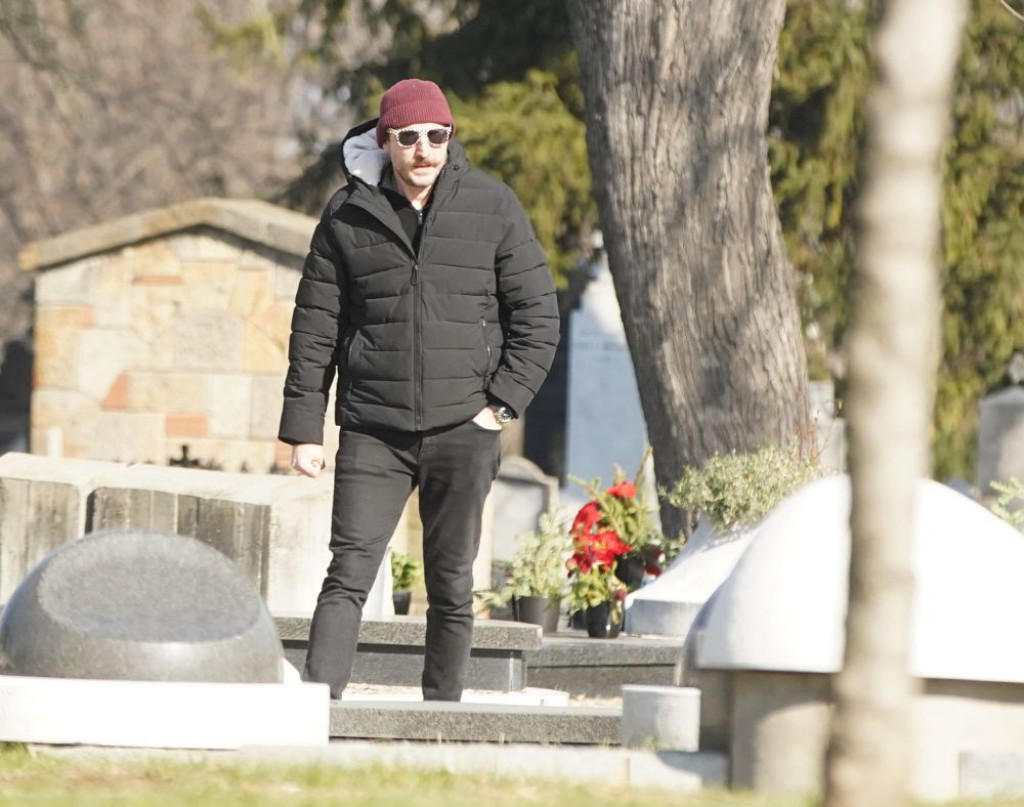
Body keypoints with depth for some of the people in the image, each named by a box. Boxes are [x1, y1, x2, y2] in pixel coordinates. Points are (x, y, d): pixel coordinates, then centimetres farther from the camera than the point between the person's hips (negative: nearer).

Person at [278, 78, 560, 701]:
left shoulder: (492, 207, 3)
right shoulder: (349, 216, 4)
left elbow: (537, 317, 6)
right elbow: (315, 329, 8)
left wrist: (502, 403, -4)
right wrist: (304, 427, 3)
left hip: (463, 432, 0)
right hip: (373, 433, 0)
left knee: (452, 588, 5)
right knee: (348, 576, -10)